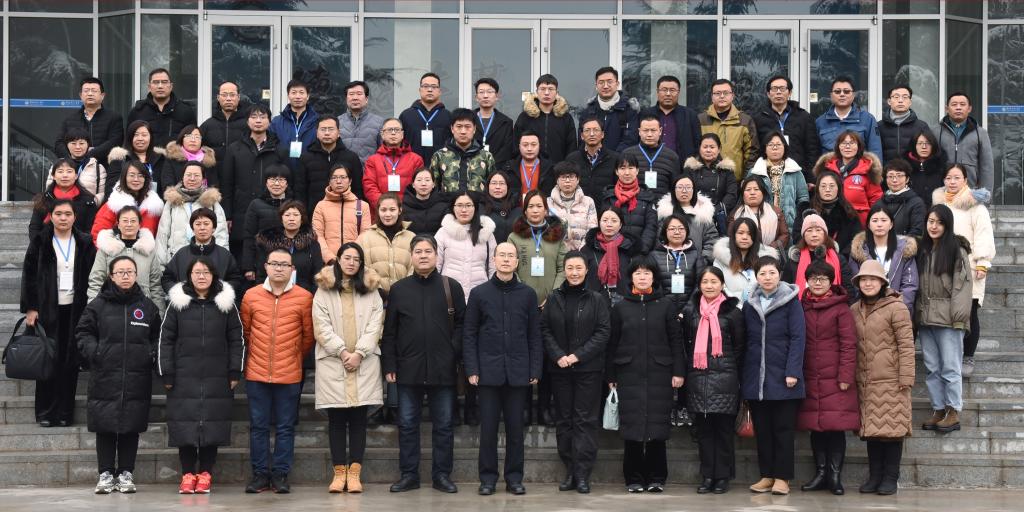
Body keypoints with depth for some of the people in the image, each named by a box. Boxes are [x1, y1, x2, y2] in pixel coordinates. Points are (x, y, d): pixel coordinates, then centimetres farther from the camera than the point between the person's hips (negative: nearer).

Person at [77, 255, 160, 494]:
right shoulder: (98, 305, 4)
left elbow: (158, 337, 16)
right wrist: (93, 352, -7)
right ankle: (106, 473, 11)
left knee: (131, 427, 4)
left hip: (137, 380, 1)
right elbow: (83, 332, 9)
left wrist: (151, 354, 0)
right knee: (105, 427, 2)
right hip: (104, 377, -1)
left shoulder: (147, 306, 9)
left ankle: (126, 473, 13)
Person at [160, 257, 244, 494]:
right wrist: (166, 375, -1)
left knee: (212, 425, 0)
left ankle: (205, 474, 9)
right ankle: (188, 474, 8)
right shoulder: (178, 303, 5)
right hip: (184, 378, 0)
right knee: (185, 425, -1)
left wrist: (235, 373, 0)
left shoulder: (226, 303, 6)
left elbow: (236, 339, 7)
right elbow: (165, 339, 5)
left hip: (216, 378, 0)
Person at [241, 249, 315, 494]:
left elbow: (308, 336, 7)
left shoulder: (304, 298, -2)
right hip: (256, 374, 1)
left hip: (289, 375, -1)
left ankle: (280, 475, 12)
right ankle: (260, 474, 14)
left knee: (285, 428, 4)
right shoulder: (251, 295, 2)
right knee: (258, 426, 6)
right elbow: (245, 331, 14)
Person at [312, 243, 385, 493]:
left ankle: (354, 472, 0)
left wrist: (359, 353, -10)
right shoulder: (323, 291, 6)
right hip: (332, 362, -1)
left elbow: (375, 325, 2)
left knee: (359, 418, 0)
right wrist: (342, 351, -10)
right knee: (336, 418, 0)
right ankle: (339, 472, 3)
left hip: (364, 362, 1)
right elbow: (321, 326, -2)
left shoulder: (371, 292, 10)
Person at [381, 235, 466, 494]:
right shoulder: (398, 289, 7)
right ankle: (409, 475, 14)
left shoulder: (452, 287, 4)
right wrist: (390, 365, 1)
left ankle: (442, 475, 13)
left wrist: (454, 355, -7)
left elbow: (461, 324, 4)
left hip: (443, 370, -1)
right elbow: (389, 331, 7)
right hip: (408, 369, 1)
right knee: (407, 424, 5)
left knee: (443, 424, 5)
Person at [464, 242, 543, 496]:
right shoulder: (479, 293, 5)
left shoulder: (528, 294, 7)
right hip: (489, 370, 0)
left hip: (518, 372, 1)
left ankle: (514, 477, 12)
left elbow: (534, 335, 6)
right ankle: (488, 478, 10)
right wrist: (472, 369, -4)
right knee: (488, 427, 2)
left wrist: (535, 370, 0)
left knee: (516, 427, 4)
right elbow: (469, 334, 4)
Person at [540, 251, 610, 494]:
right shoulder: (553, 298, 6)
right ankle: (570, 471, 12)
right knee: (563, 420, 6)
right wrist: (558, 356, -10)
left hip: (588, 369, -3)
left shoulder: (597, 300, 0)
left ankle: (583, 474, -2)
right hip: (559, 368, 3)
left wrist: (578, 355, -12)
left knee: (585, 420, -3)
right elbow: (545, 330, 5)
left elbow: (603, 332, -5)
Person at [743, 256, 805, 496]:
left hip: (782, 377, -4)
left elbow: (798, 338, -7)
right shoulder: (750, 305, 11)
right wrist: (743, 373, 5)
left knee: (783, 428, 1)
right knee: (762, 429, 7)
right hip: (756, 377, 4)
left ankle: (782, 478, 6)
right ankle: (766, 475, 14)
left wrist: (793, 371, -15)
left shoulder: (791, 301, -1)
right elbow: (746, 341, 12)